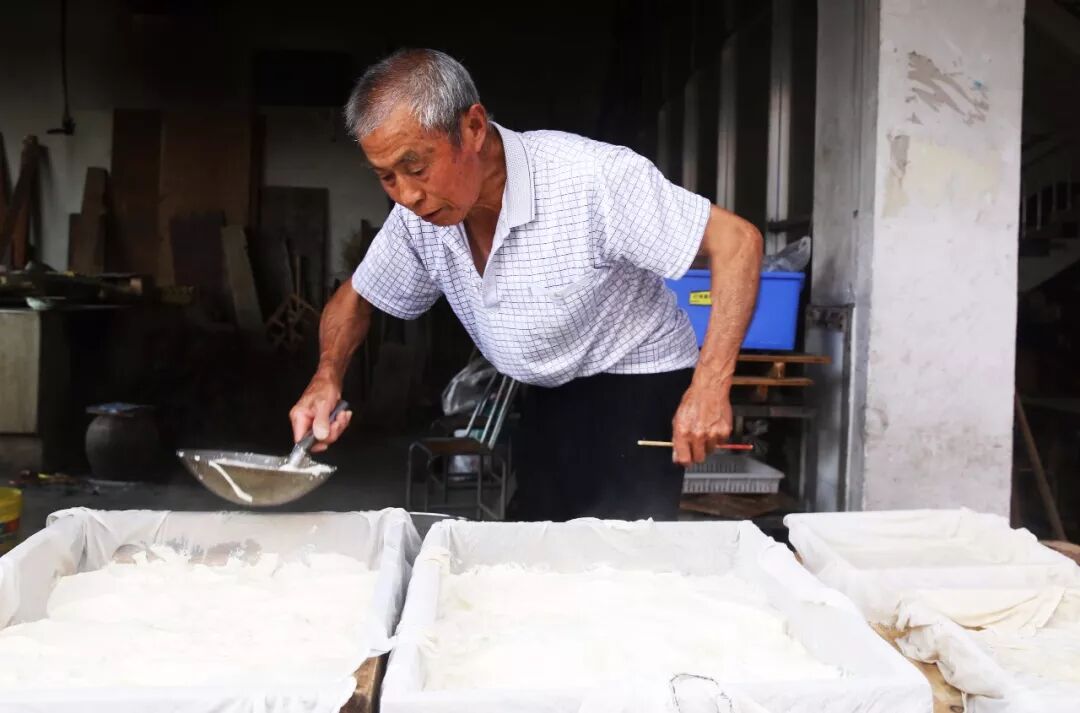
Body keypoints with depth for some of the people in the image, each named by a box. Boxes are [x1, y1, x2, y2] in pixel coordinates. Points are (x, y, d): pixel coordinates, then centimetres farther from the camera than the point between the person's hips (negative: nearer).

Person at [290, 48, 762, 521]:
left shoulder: (592, 178, -29)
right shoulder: (417, 214, -10)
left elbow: (737, 241, -25)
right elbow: (357, 299, 7)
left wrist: (710, 386, -33)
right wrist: (327, 379, -14)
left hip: (637, 390, -6)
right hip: (547, 402, 6)